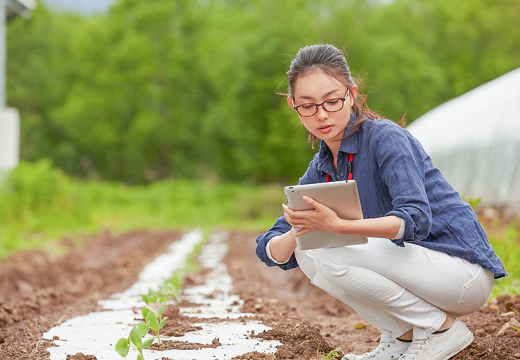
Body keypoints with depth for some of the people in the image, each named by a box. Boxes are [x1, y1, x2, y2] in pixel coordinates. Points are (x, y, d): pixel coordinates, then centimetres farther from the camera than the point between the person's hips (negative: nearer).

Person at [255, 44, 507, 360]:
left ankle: (442, 327, -8)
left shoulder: (386, 137, -15)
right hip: (410, 263, 8)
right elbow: (271, 253, 2)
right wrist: (297, 233, -23)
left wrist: (337, 226, -43)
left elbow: (416, 219, -31)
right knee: (307, 252, -5)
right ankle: (403, 335, 3)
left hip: (464, 271, -8)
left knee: (330, 258, -23)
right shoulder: (320, 171, 7)